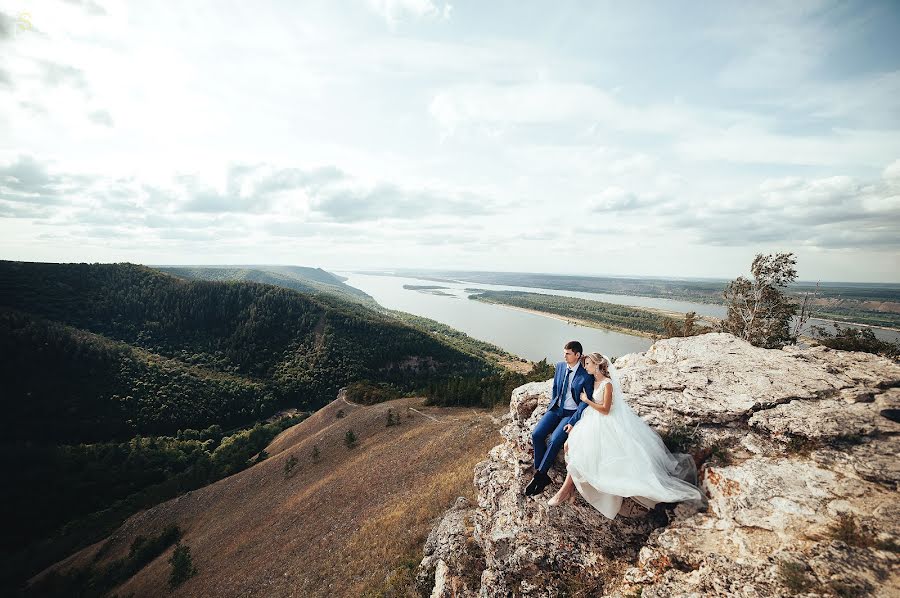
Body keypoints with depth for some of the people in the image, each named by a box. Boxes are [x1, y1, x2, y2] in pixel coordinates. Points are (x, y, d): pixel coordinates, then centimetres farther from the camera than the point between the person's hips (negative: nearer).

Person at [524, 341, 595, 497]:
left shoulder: (586, 375, -14)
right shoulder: (560, 366, 3)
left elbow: (586, 401, -14)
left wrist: (572, 422, -19)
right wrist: (552, 406, 12)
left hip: (572, 413, -5)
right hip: (556, 408, 5)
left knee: (555, 440, -26)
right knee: (536, 434, -16)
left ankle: (539, 476, -10)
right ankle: (541, 475, -5)